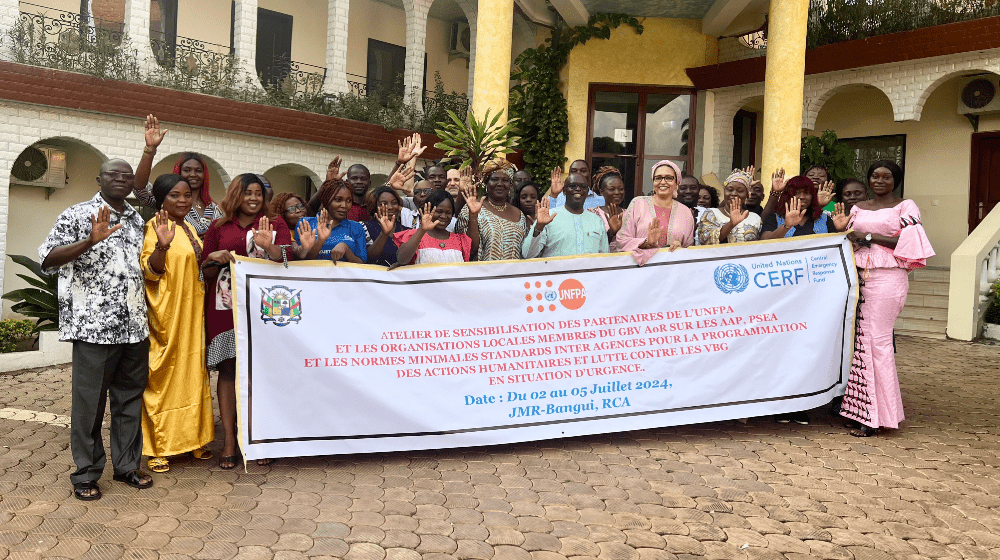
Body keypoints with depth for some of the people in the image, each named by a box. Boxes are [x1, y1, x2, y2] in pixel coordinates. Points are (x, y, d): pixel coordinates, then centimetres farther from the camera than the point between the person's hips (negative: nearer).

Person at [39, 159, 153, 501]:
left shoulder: (138, 220, 17)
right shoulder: (78, 215, -1)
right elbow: (48, 258, -12)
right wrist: (91, 241, -25)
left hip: (135, 326, 6)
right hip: (94, 326, -6)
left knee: (130, 398, 12)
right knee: (89, 402, 2)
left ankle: (127, 465, 24)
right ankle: (86, 475, 14)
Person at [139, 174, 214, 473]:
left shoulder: (189, 228, 16)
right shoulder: (155, 227, -9)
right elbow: (150, 271, -19)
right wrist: (162, 245, -33)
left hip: (191, 314, 8)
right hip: (166, 316, -8)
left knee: (191, 373, 11)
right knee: (163, 377, -5)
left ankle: (190, 439, 20)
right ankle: (157, 449, 2)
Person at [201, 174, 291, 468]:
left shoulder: (275, 224, 12)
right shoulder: (219, 227, 14)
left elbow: (285, 262, 1)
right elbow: (205, 272, 15)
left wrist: (267, 246, -18)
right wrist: (214, 259, -6)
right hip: (226, 305, 1)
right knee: (227, 369, -1)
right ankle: (229, 439, 4)